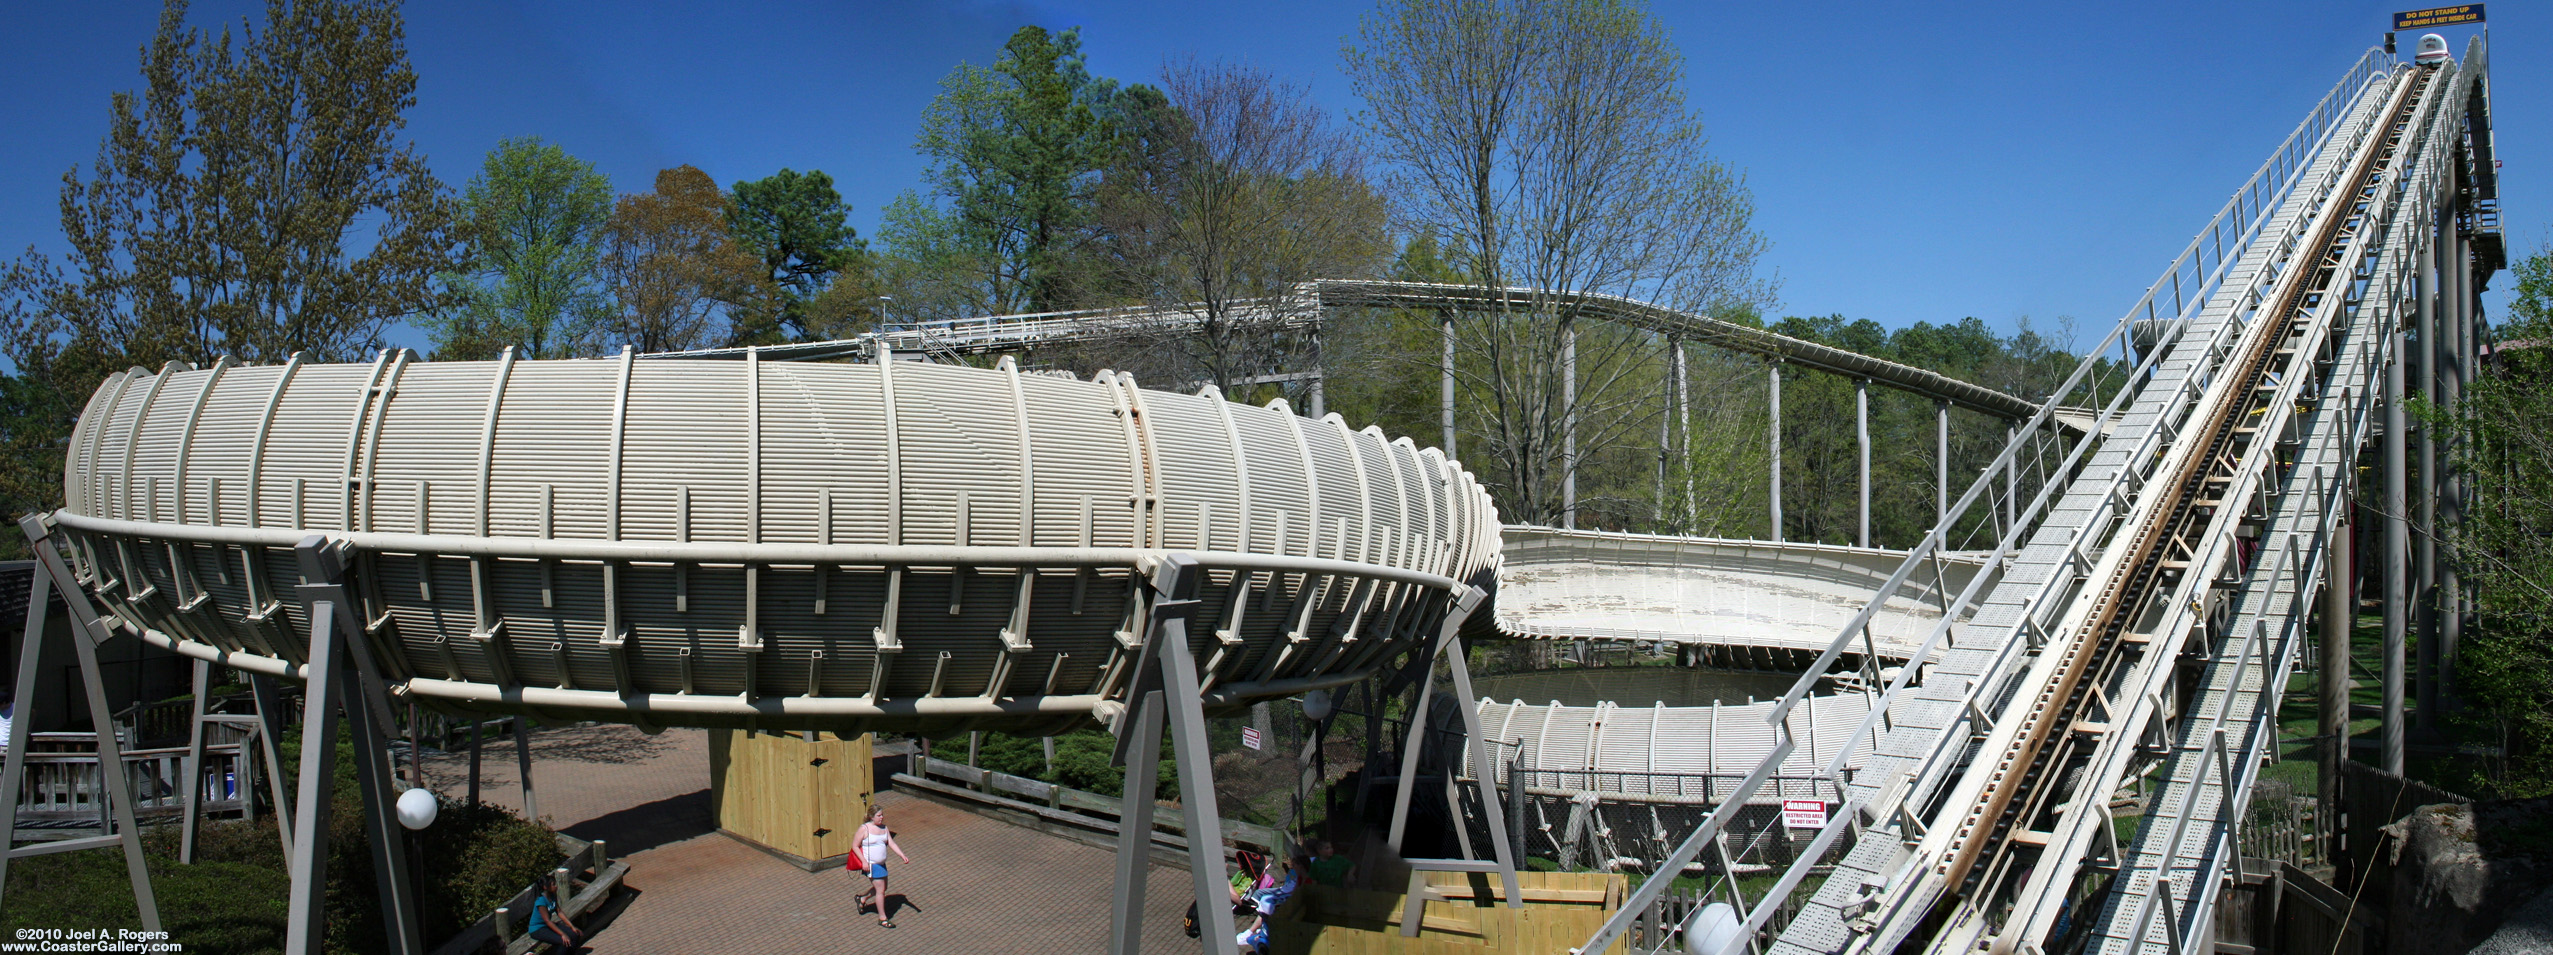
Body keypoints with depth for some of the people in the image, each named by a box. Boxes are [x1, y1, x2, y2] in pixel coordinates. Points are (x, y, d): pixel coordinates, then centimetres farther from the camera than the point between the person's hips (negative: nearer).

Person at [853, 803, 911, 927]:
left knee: (883, 888, 18)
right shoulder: (865, 828, -14)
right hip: (871, 864, -8)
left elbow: (891, 844, 5)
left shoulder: (884, 828, 6)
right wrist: (864, 861, -20)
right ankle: (882, 918, 6)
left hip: (881, 864, 8)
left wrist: (902, 856, -6)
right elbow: (855, 846, -11)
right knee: (880, 890, -5)